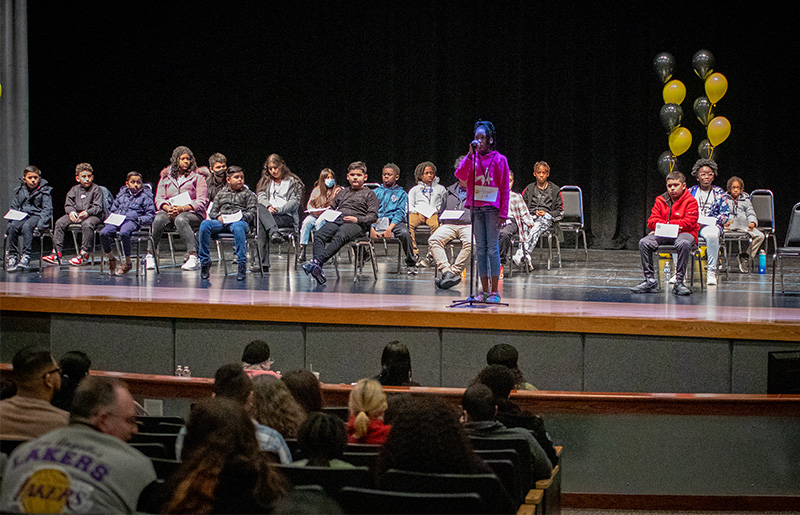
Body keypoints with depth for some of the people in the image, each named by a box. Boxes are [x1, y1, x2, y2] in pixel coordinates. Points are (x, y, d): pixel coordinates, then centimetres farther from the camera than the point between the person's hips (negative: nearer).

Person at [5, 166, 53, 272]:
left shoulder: (44, 191, 3)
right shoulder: (19, 191, 14)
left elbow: (47, 209, -3)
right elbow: (14, 208, 16)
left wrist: (39, 223, -17)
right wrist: (12, 219, -3)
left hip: (36, 216, -4)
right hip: (22, 217, 4)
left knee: (27, 226, -36)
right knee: (12, 227, -29)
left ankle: (25, 257, -38)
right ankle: (12, 256, -22)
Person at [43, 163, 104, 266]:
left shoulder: (96, 190, -1)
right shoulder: (74, 190, 13)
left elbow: (98, 207, -10)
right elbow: (68, 205, 11)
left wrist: (87, 212, -28)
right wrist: (71, 211, -13)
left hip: (94, 215, -5)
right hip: (76, 214, 5)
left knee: (87, 224, -39)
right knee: (60, 222, -14)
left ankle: (84, 254, -31)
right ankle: (56, 253, -16)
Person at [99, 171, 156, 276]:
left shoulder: (145, 196, 13)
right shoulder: (122, 194, 26)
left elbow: (150, 216, 9)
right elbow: (113, 209, 32)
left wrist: (140, 220, -9)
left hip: (132, 221, -4)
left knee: (124, 233, -40)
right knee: (103, 233, -26)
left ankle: (127, 262, -26)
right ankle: (111, 259, -4)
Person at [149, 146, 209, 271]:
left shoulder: (198, 177, 9)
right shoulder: (166, 177, 19)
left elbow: (202, 201, -1)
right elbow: (159, 199, 13)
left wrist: (182, 208, -15)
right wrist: (168, 208, -12)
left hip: (192, 213, -3)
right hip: (169, 212, 3)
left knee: (180, 219, -39)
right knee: (158, 219, -32)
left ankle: (193, 256, -44)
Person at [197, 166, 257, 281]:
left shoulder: (248, 194, 20)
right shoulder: (221, 193, 27)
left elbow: (252, 212, 8)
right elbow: (212, 211, 21)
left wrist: (242, 216, -12)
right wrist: (218, 216, -3)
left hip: (240, 221, -3)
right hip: (221, 222, 3)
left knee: (238, 227, -42)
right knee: (205, 224, -29)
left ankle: (242, 263, -43)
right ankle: (204, 261, -22)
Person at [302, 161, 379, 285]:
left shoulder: (369, 194, 17)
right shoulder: (343, 193, 35)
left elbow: (373, 216, 6)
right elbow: (332, 207, 37)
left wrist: (357, 219, -10)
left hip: (355, 224, -5)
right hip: (336, 220, 5)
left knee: (339, 238, -39)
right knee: (319, 236, -29)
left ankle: (316, 261, -58)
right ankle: (318, 269, -47)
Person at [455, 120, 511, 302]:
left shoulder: (499, 159, 1)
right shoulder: (472, 158, 11)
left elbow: (504, 188, -1)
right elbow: (460, 175, -5)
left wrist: (503, 213, -8)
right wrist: (470, 154, -11)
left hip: (492, 208, -4)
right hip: (476, 207, 4)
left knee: (493, 248, -5)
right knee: (480, 248, 4)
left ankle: (494, 291, -3)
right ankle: (485, 290, 7)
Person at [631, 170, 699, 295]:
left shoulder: (690, 201, -2)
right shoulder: (660, 200, 11)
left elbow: (689, 222, -12)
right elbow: (652, 221, 6)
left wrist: (666, 225, -13)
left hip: (683, 233, -4)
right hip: (663, 235, 4)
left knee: (683, 243, -40)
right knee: (644, 242, -21)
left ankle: (679, 282, -33)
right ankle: (650, 281, -17)